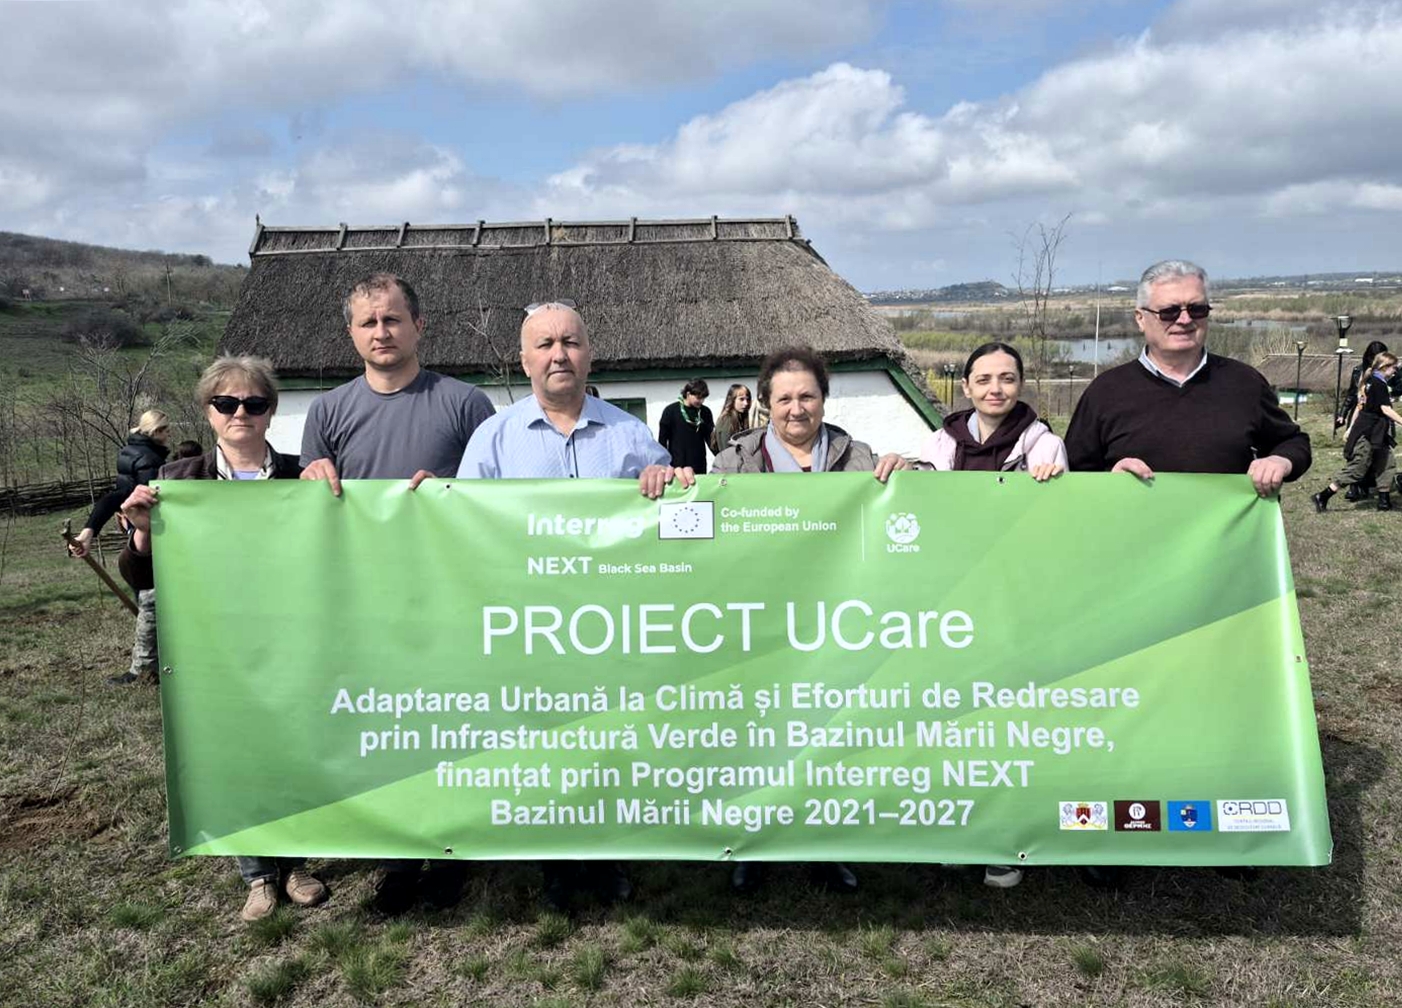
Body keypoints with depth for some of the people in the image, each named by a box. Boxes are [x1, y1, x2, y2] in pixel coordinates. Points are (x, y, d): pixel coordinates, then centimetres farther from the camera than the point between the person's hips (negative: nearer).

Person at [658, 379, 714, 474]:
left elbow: (710, 437, 10)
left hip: (699, 467, 3)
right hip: (677, 466, -3)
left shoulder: (705, 412, 7)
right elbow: (662, 440, 0)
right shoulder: (671, 411, -2)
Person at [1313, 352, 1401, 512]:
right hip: (1369, 433, -10)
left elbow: (1359, 406, 17)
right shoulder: (1380, 384, -14)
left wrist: (1351, 428, 20)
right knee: (1355, 468, -6)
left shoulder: (1369, 382, 13)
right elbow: (1386, 409, -20)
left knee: (1386, 466, 13)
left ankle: (1385, 501, 18)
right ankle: (1322, 497, -7)